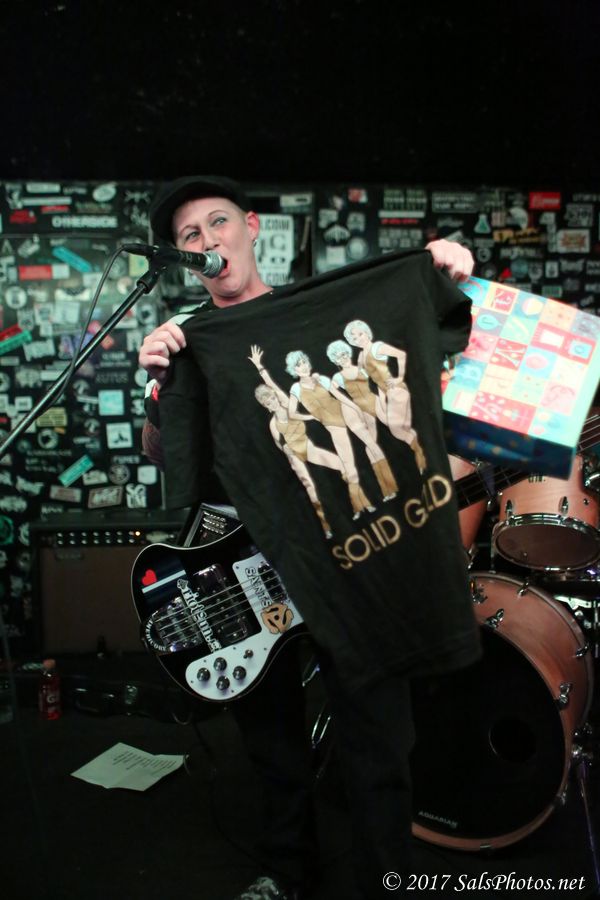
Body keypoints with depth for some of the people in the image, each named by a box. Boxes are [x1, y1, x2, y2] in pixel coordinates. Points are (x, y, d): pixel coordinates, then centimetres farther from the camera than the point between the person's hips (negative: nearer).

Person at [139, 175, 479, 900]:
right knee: (273, 737, 19)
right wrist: (159, 379, -17)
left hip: (352, 557, -2)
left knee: (377, 746, 4)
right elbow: (158, 454, 1)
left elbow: (436, 355, 8)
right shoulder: (191, 344, 5)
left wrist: (451, 283, -10)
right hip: (249, 570, 2)